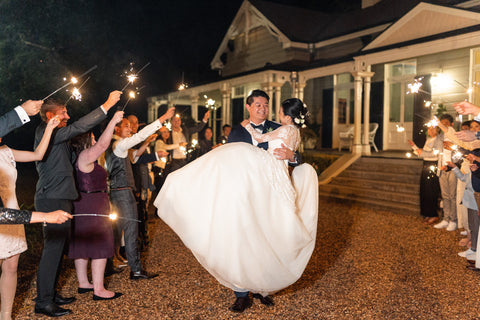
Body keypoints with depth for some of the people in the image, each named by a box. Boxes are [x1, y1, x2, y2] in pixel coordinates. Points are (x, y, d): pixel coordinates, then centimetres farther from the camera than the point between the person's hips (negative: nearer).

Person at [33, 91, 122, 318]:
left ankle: (50, 295, 24)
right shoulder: (45, 132, -12)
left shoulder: (55, 135, 19)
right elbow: (78, 127, -21)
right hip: (53, 199, -10)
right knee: (52, 249, -6)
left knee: (57, 248, 14)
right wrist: (107, 105, -21)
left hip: (59, 198, 10)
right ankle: (43, 302, 2)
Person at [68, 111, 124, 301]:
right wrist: (113, 121, -26)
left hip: (82, 205, 11)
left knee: (83, 243, 15)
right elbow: (103, 144, -26)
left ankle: (83, 283, 26)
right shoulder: (85, 156, -16)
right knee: (100, 245, -6)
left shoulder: (80, 158, 12)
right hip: (93, 205, -11)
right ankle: (98, 289, -3)